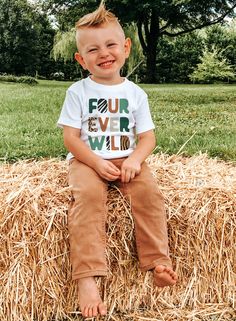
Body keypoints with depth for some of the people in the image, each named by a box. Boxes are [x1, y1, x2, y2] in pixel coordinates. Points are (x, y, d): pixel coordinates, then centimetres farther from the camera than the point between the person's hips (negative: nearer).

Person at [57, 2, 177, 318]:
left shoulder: (135, 93, 6)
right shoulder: (78, 91, 1)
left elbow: (148, 136, 3)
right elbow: (70, 137, -4)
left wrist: (135, 158, -18)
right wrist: (97, 162, -18)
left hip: (127, 159, 2)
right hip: (87, 160, -2)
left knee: (149, 191, -27)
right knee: (87, 196, -32)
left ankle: (158, 261, -15)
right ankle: (87, 277, -36)